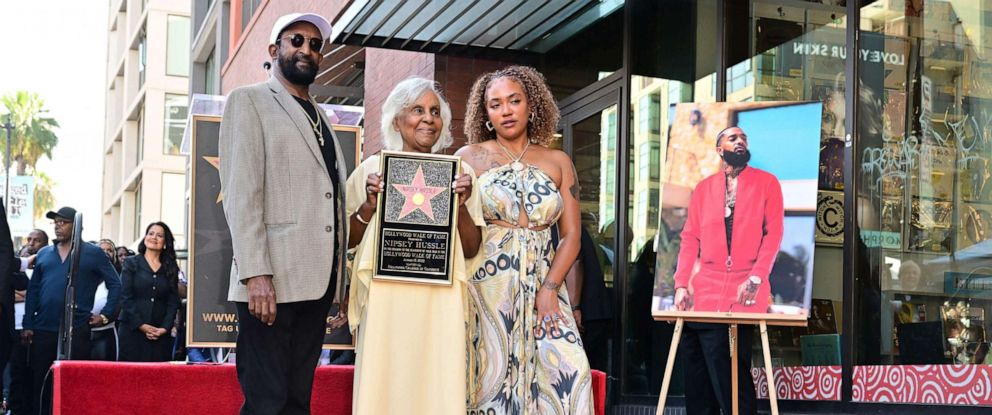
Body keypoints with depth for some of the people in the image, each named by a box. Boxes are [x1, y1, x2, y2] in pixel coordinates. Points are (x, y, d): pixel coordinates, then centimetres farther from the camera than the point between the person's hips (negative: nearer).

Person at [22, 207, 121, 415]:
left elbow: (115, 284, 5)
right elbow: (33, 290, 13)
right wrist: (27, 325, 5)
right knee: (39, 382, 6)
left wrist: (106, 315, -3)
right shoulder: (44, 254, 14)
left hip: (77, 331, -4)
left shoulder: (93, 254, 4)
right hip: (43, 329, 4)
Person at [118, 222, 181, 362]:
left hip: (161, 334, 2)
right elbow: (125, 298, -1)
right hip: (133, 330, -1)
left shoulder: (171, 269, 12)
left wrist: (165, 327, -8)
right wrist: (141, 325, -11)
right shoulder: (131, 263, 6)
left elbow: (173, 302, 7)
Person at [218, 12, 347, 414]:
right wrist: (255, 273, -18)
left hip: (316, 280, 6)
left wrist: (339, 276, 10)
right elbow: (240, 192, -8)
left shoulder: (320, 118, 23)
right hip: (272, 279, -6)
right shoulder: (248, 101, 3)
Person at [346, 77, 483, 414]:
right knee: (383, 385, -2)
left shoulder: (459, 172, 10)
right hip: (386, 297, -1)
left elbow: (471, 249, 9)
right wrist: (370, 205, -7)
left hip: (440, 300, 1)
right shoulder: (373, 168, 7)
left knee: (438, 384, -1)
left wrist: (462, 206, -6)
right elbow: (348, 239, 9)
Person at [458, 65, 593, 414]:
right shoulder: (469, 157, 7)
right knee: (491, 372, -8)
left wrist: (550, 287, -6)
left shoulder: (558, 162, 11)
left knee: (566, 368, -14)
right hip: (487, 287, -1)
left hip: (543, 287, 2)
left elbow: (571, 234, 6)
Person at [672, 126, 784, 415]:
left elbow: (773, 233, -1)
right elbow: (690, 238, 10)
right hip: (705, 290, 3)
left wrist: (755, 278, -13)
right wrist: (682, 284, -2)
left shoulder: (767, 182, 8)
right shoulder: (703, 188, 15)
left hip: (744, 289, -2)